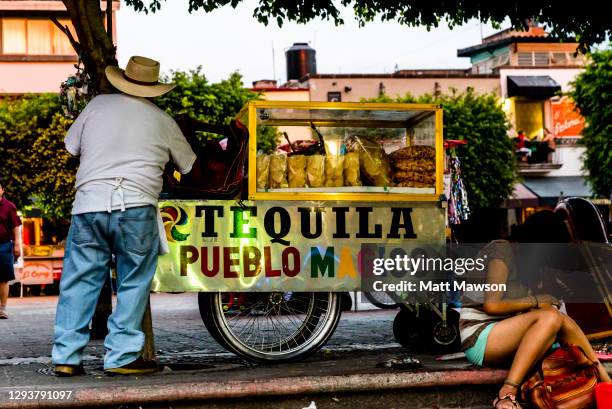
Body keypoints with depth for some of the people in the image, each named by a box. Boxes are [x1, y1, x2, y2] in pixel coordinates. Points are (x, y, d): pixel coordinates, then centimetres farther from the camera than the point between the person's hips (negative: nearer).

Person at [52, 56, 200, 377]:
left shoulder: (98, 105, 11)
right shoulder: (163, 121, 10)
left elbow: (71, 147, 19)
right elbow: (191, 168, 21)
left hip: (88, 205, 2)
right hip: (135, 207, -2)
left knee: (79, 282, 8)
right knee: (133, 284, 8)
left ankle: (66, 358, 8)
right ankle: (122, 357, 5)